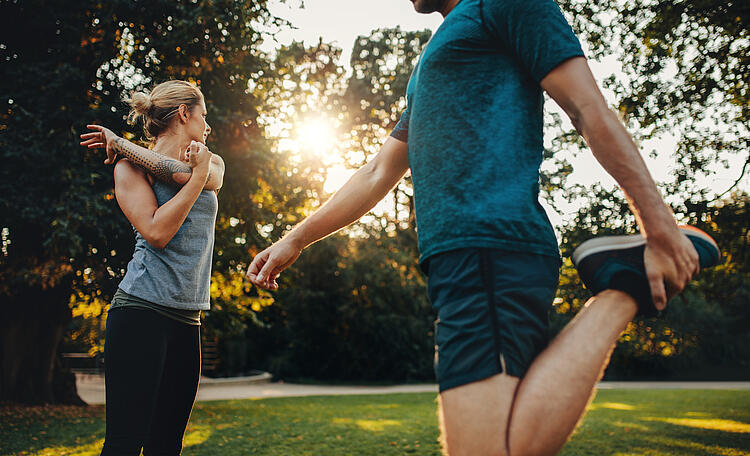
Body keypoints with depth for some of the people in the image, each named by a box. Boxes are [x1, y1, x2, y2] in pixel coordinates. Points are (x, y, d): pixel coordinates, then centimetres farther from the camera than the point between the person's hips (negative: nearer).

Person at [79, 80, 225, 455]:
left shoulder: (212, 163, 19)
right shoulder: (130, 168, 3)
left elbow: (185, 173, -6)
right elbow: (157, 233, -13)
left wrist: (120, 144, -1)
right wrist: (198, 175, -7)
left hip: (187, 318, 6)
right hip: (142, 311, -6)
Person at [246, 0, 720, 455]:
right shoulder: (431, 63, 34)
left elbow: (590, 110, -4)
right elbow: (379, 174, 34)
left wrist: (660, 226, -11)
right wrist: (295, 240, 30)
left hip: (490, 244, -9)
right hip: (461, 258, 9)